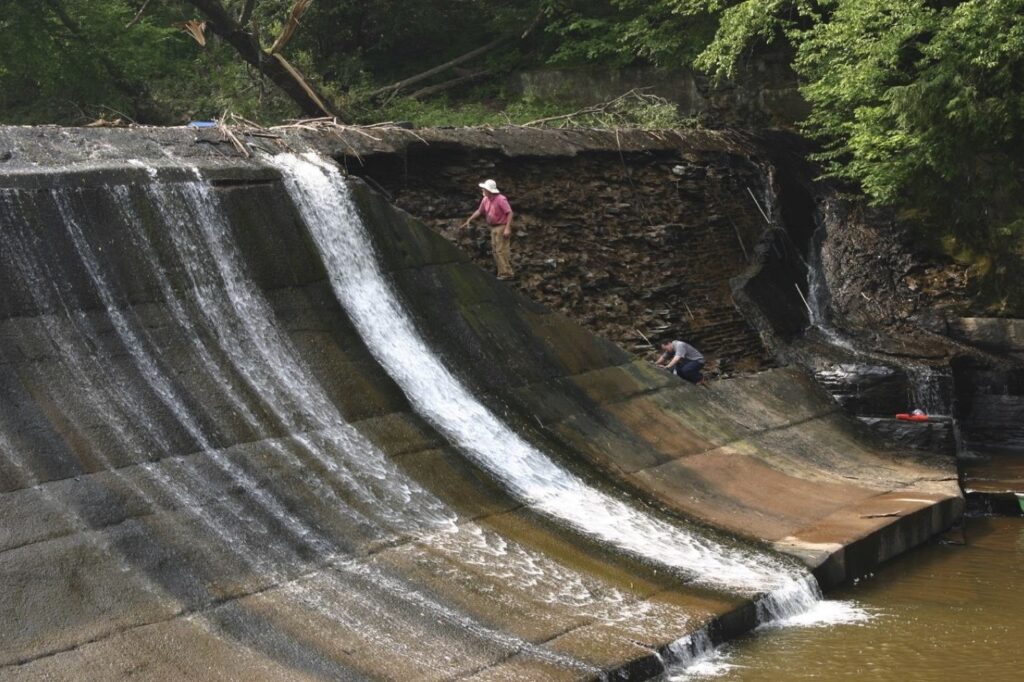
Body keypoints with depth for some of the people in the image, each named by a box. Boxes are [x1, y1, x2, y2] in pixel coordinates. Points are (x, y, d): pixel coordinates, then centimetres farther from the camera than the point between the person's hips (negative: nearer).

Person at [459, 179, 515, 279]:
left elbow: (510, 213, -21)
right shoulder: (485, 199, 6)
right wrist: (468, 221, 17)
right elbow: (479, 211, 19)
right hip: (493, 228, 9)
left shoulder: (500, 199, -20)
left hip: (502, 227, -9)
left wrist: (507, 228, -26)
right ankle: (502, 272, 17)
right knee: (496, 251, 11)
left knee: (501, 250, -11)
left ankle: (506, 273, -9)